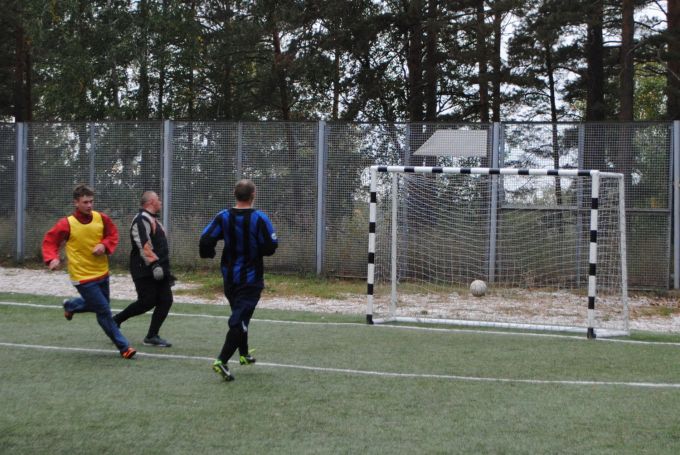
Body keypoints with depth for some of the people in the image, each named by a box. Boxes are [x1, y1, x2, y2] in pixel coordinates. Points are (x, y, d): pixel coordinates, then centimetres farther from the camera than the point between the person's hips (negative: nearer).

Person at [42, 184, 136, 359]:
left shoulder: (101, 218, -5)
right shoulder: (67, 224, -16)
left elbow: (113, 234, 8)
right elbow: (49, 241, -6)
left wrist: (105, 245, -13)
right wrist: (52, 258, -23)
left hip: (102, 272, 6)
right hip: (83, 277, -5)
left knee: (98, 305, 23)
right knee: (104, 311, -7)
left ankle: (70, 305, 50)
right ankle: (123, 347, 4)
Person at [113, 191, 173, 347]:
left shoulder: (153, 220, 22)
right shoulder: (142, 220, -13)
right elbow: (144, 246, -23)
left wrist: (165, 269, 25)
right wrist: (154, 264, -28)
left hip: (158, 270, 10)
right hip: (145, 271, -10)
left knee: (166, 301, 1)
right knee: (147, 302, -10)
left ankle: (152, 336, 6)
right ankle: (116, 320, 10)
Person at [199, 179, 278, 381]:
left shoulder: (223, 217, -4)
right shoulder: (260, 218, -14)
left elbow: (205, 241, -9)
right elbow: (270, 247, -16)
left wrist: (208, 253, 12)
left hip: (229, 277, 5)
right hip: (251, 279, -5)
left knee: (239, 316, 24)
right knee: (240, 320, -7)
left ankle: (244, 354, 36)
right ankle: (222, 361, -20)